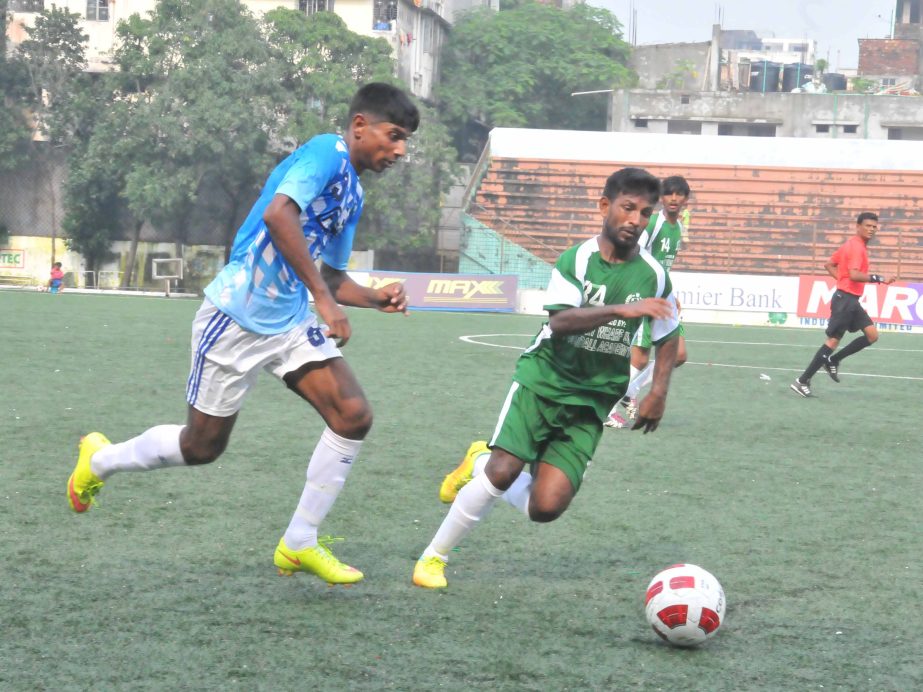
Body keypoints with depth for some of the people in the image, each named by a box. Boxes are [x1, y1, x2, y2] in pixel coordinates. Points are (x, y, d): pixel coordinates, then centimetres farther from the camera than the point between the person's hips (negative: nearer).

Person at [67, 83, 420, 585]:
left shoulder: (353, 196, 13)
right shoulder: (328, 153, -15)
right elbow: (278, 214, -32)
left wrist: (375, 298, 1)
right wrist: (323, 298, -32)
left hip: (290, 325, 8)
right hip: (237, 318, -8)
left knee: (354, 415, -10)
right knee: (203, 446, 5)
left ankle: (299, 544, 1)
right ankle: (99, 460, 33)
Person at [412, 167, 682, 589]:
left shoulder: (653, 276, 0)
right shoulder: (577, 260, -9)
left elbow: (667, 338, 16)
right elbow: (560, 320, -25)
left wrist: (658, 392, 5)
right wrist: (622, 309, -37)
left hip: (592, 399, 3)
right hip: (543, 380, -3)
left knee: (546, 507, -12)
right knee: (504, 470, -21)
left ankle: (480, 465, 19)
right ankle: (433, 558, -2)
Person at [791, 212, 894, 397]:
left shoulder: (850, 245, 15)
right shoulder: (857, 247, -15)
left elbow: (829, 265, 20)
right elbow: (854, 274, -28)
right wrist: (878, 278, -28)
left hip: (851, 300, 10)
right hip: (845, 299, -10)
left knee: (872, 335, 6)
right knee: (833, 341, -8)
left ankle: (833, 360, 11)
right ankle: (803, 381, -4)